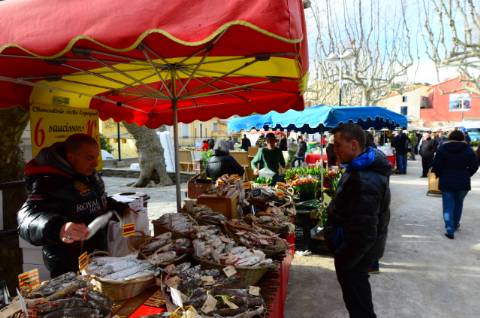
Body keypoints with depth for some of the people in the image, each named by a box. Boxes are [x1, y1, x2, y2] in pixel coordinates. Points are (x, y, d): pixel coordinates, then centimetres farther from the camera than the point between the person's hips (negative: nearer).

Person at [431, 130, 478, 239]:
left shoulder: (442, 148, -5)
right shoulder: (468, 149, -1)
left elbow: (436, 166, -8)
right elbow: (474, 166, -1)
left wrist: (439, 175, 8)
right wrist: (466, 175, 11)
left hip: (446, 182, -1)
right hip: (463, 182, 2)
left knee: (448, 206, 3)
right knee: (458, 204, 21)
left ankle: (450, 229, -5)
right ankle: (455, 224, 35)